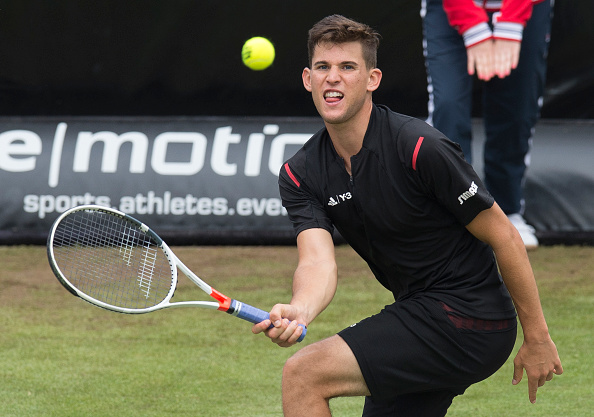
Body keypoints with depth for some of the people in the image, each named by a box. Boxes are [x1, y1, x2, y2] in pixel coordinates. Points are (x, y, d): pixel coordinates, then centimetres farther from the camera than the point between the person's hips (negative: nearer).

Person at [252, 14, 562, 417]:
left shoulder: (420, 148, -19)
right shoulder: (300, 174, -1)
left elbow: (504, 237, -12)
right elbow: (319, 262, -14)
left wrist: (537, 337, -9)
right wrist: (298, 311, -38)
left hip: (467, 320, -8)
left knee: (303, 375, -17)